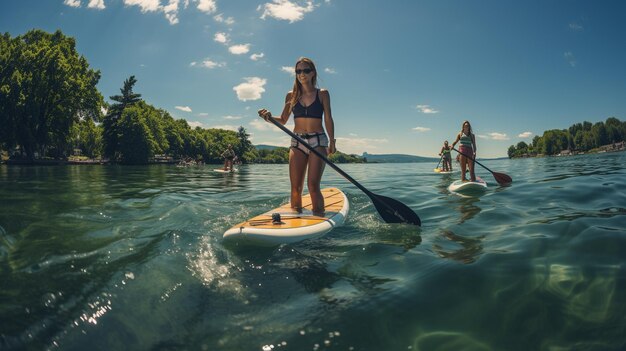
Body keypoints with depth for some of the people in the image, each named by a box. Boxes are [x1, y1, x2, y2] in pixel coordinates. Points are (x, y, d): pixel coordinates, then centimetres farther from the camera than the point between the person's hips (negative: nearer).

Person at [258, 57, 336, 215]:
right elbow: (283, 120, 12)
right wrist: (269, 117, -8)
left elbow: (328, 119, 2)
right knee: (295, 188, -1)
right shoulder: (291, 96, 10)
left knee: (313, 186, -12)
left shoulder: (322, 94, 5)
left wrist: (332, 142, -6)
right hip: (297, 142, 3)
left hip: (318, 142, -3)